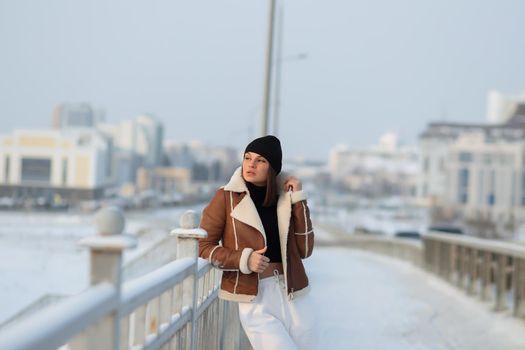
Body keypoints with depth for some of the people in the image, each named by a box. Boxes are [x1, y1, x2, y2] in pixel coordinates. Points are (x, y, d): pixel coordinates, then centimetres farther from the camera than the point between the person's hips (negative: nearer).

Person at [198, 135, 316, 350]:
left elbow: (304, 250, 0)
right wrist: (244, 260, -15)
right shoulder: (226, 197, -3)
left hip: (292, 295, 4)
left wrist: (298, 200, -4)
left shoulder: (284, 198, 6)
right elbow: (203, 246, -1)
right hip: (256, 301, -4)